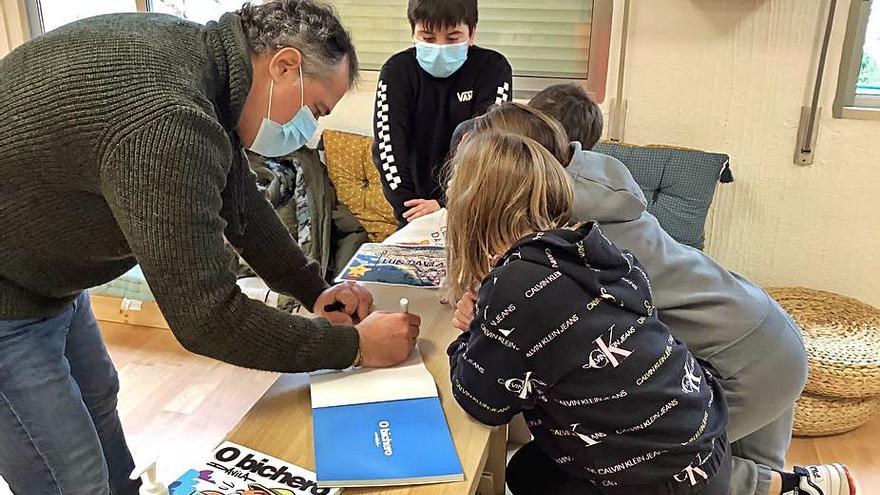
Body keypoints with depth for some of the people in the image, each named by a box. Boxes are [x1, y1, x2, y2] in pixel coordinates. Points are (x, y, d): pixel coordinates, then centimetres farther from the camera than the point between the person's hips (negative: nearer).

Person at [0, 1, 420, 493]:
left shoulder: (193, 47, -7)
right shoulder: (166, 124, -36)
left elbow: (236, 194, 4)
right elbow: (207, 318, -30)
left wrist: (314, 288, 0)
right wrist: (354, 346, -21)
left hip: (45, 265, 9)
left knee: (98, 397, 26)